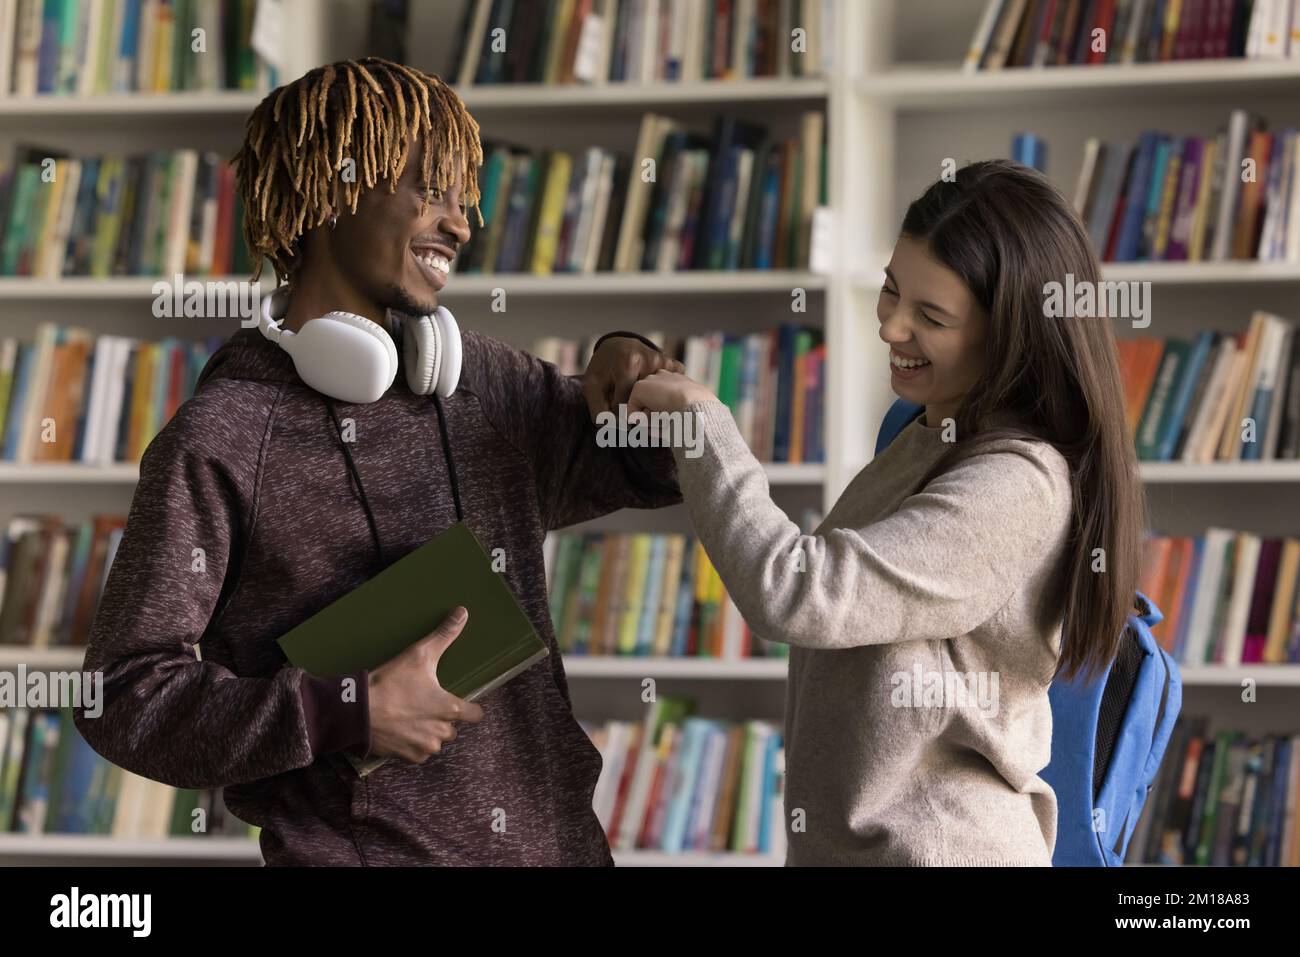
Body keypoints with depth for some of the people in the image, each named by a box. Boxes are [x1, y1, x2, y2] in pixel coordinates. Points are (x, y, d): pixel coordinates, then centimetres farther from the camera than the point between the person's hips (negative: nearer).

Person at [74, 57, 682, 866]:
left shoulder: (480, 377, 4)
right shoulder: (216, 445, -13)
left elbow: (658, 468, 17)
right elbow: (124, 700, -13)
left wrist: (627, 367, -4)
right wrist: (350, 714, -22)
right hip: (356, 846, -6)